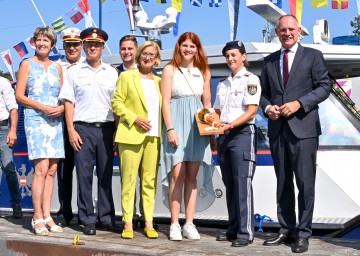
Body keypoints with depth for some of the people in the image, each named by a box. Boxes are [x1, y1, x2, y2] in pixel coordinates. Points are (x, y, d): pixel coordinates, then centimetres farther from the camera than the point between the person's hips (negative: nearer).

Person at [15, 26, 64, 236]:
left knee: (52, 170, 2)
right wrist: (42, 107, -13)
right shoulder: (27, 65, 5)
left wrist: (61, 108, -5)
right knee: (42, 168, -14)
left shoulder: (57, 67, 16)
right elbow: (19, 96, 0)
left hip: (56, 121, 4)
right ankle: (38, 218, -9)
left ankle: (47, 215, 8)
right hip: (35, 119, -4)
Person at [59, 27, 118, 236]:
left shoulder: (112, 73, 11)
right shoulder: (74, 72, 7)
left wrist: (117, 130, 2)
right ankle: (88, 220, 5)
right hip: (83, 128, -2)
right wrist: (71, 130, -6)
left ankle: (106, 218, 13)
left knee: (106, 175, 5)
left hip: (106, 128, 2)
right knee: (85, 175, -1)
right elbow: (68, 102, 3)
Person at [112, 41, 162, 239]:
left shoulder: (159, 81, 18)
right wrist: (135, 118, -12)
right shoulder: (127, 76, 7)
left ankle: (149, 223, 9)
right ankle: (128, 224, 3)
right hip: (131, 135, -3)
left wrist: (165, 131, 6)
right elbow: (117, 103, 0)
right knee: (129, 180, -2)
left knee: (150, 181, 5)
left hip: (154, 137, 3)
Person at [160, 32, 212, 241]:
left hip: (197, 126, 3)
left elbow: (207, 103, 15)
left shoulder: (203, 72, 13)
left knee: (192, 176, 4)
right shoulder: (170, 69, 4)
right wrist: (170, 129, -11)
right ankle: (175, 225, -4)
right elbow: (165, 101, -2)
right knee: (177, 175, -8)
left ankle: (189, 224, 8)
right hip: (176, 123, -3)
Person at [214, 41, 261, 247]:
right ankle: (233, 229, 14)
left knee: (242, 183, -11)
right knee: (229, 184, 8)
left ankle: (245, 232, -9)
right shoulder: (223, 84, 19)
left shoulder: (251, 80, -2)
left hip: (243, 133, -7)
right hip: (223, 136, 7)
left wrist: (230, 124, -22)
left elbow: (251, 111, -12)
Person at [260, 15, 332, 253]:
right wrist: (267, 107, -4)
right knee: (283, 184, 10)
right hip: (277, 129, 5)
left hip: (303, 128, -4)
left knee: (305, 183, -3)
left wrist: (299, 103, -14)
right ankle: (286, 229, 19)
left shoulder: (313, 55, 4)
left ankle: (303, 234, 4)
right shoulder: (270, 61, 15)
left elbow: (325, 86, -3)